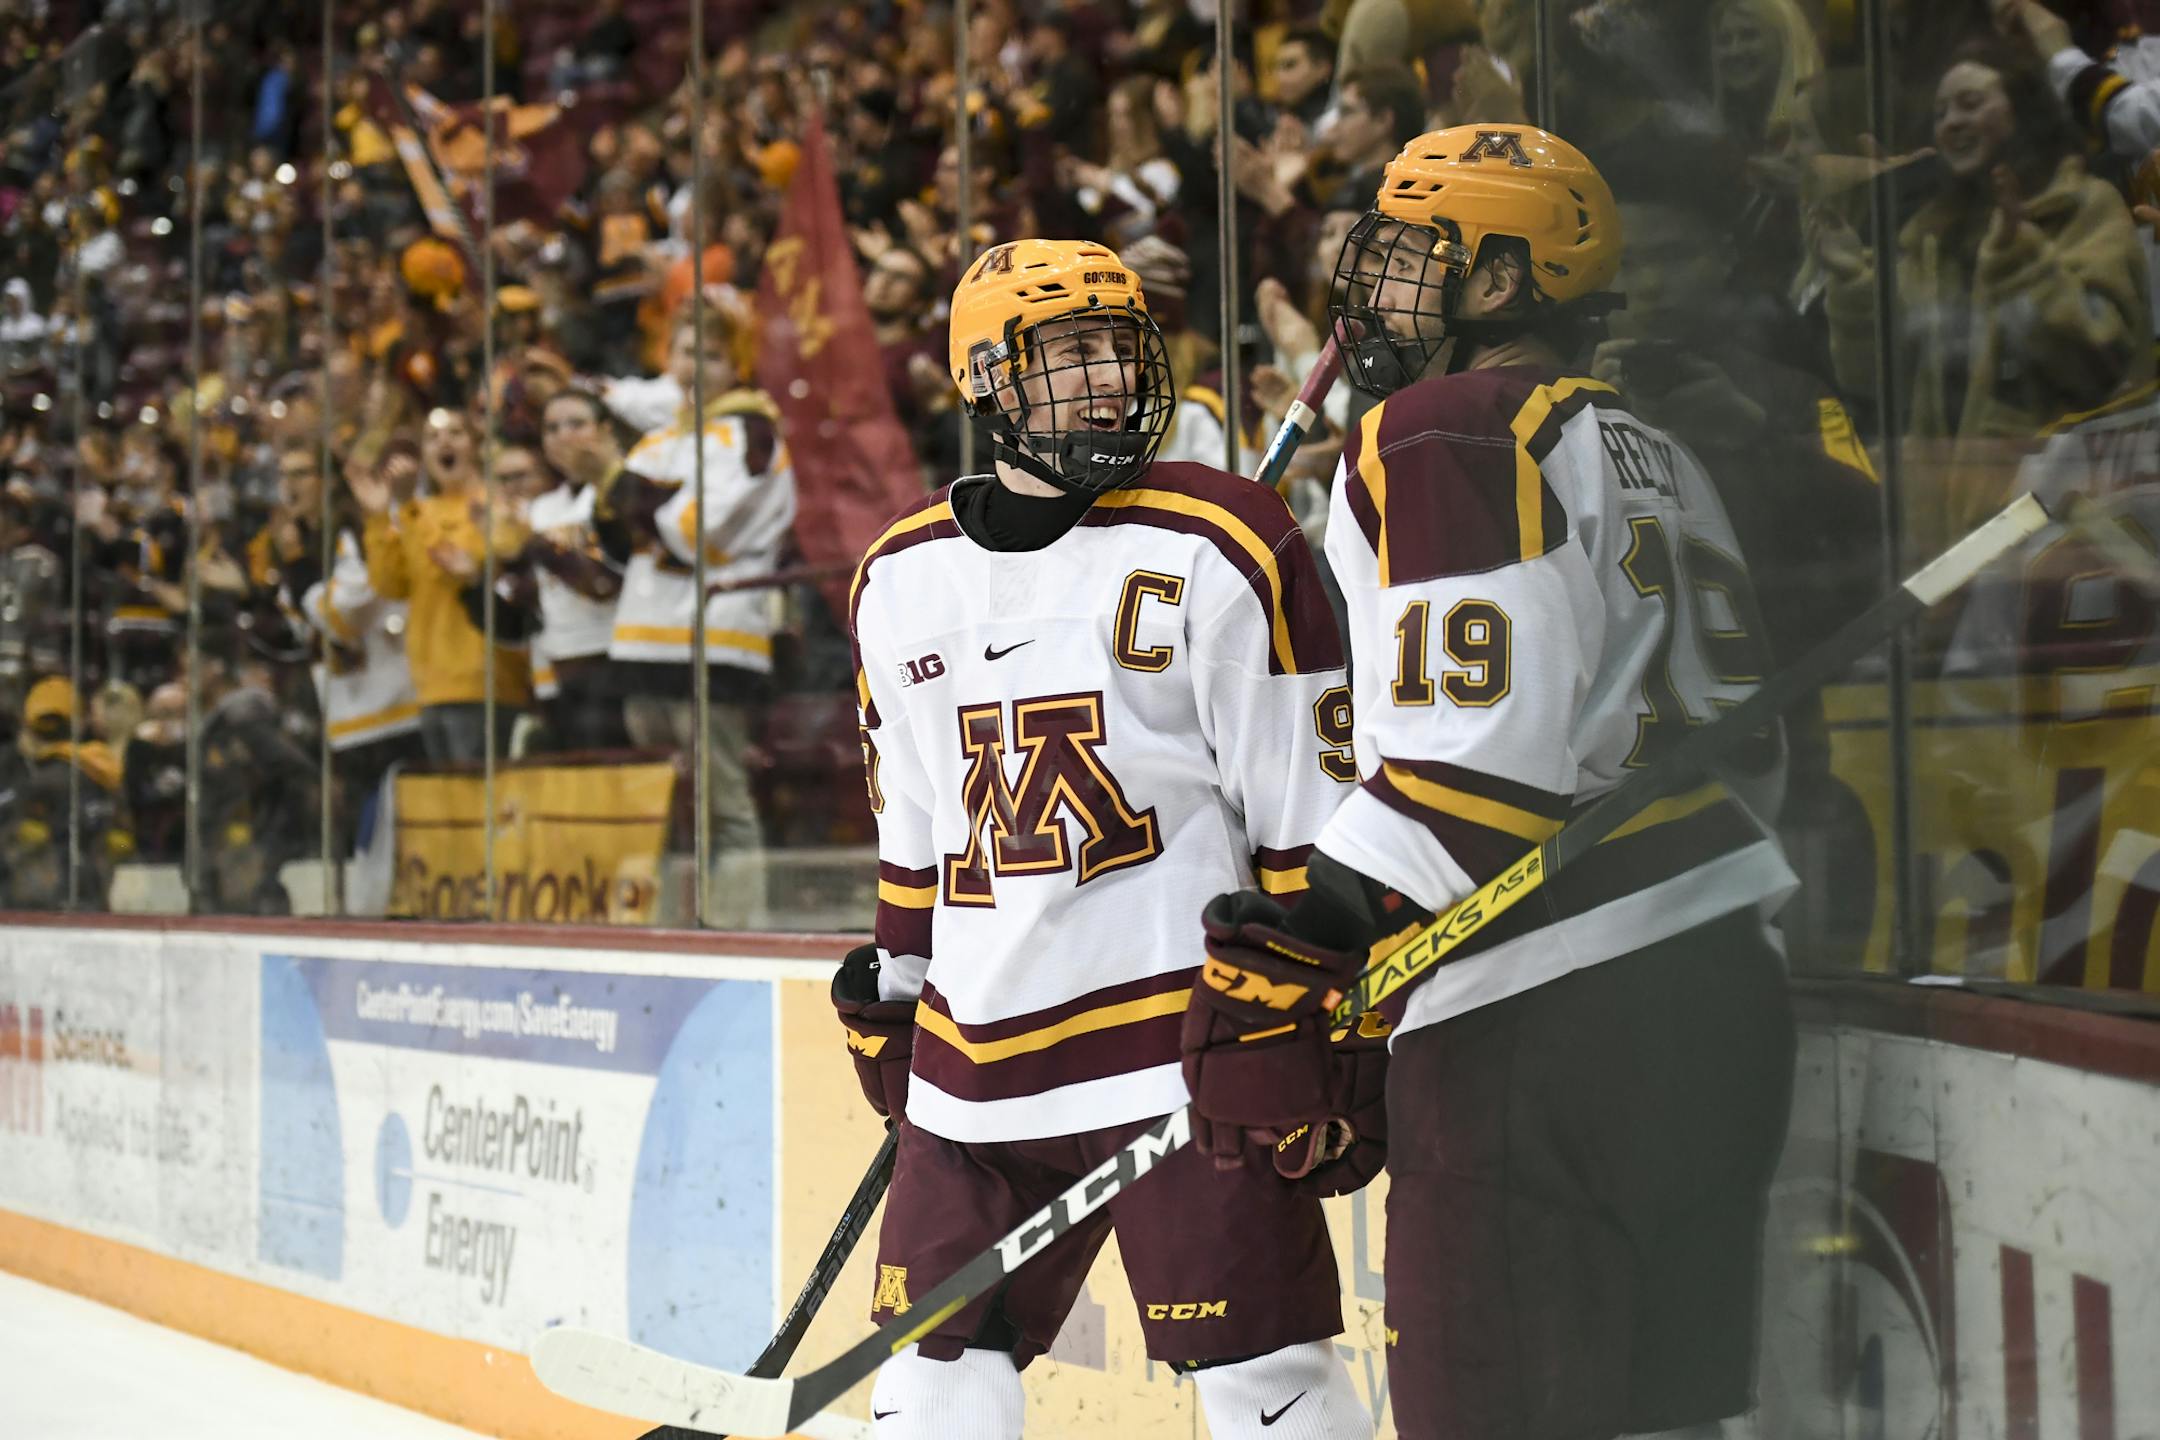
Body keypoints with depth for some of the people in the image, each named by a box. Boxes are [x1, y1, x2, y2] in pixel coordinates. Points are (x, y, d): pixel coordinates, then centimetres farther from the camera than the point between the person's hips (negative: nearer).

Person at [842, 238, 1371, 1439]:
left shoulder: (1221, 550, -6)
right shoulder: (900, 580, 11)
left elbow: (1313, 807, -6)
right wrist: (895, 995, 21)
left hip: (1182, 1037, -5)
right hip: (976, 1055, 5)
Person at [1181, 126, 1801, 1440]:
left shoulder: (1449, 432, -7)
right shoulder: (1658, 459, 21)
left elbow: (1484, 744, -18)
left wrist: (1302, 946, -16)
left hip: (1544, 1031, -9)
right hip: (1720, 988, 9)